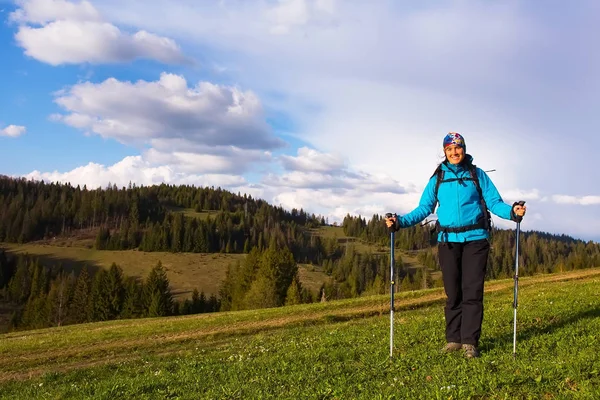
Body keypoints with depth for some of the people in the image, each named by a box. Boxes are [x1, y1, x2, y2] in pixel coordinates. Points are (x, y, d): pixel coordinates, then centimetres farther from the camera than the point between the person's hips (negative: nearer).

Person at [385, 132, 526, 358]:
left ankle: (470, 341, 1)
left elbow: (494, 202, 1)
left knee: (472, 291, -3)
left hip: (475, 239, -1)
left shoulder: (477, 175, 7)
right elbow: (424, 209, 8)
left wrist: (512, 211, -19)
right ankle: (453, 338, 15)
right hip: (448, 240, 2)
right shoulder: (437, 178, 10)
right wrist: (401, 221, -6)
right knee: (453, 293, 6)